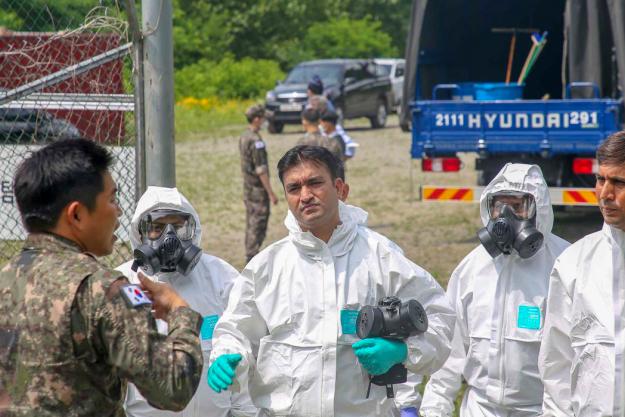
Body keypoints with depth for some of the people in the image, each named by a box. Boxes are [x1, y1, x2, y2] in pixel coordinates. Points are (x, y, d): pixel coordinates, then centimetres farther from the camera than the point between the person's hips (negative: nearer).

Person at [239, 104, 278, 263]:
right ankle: (252, 258, -4)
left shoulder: (244, 137, 7)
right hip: (258, 189, -9)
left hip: (248, 187, 9)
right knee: (258, 225, -4)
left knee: (251, 222, 14)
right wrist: (271, 193, -19)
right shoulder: (256, 141, -22)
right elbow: (261, 170, -23)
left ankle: (250, 256, 19)